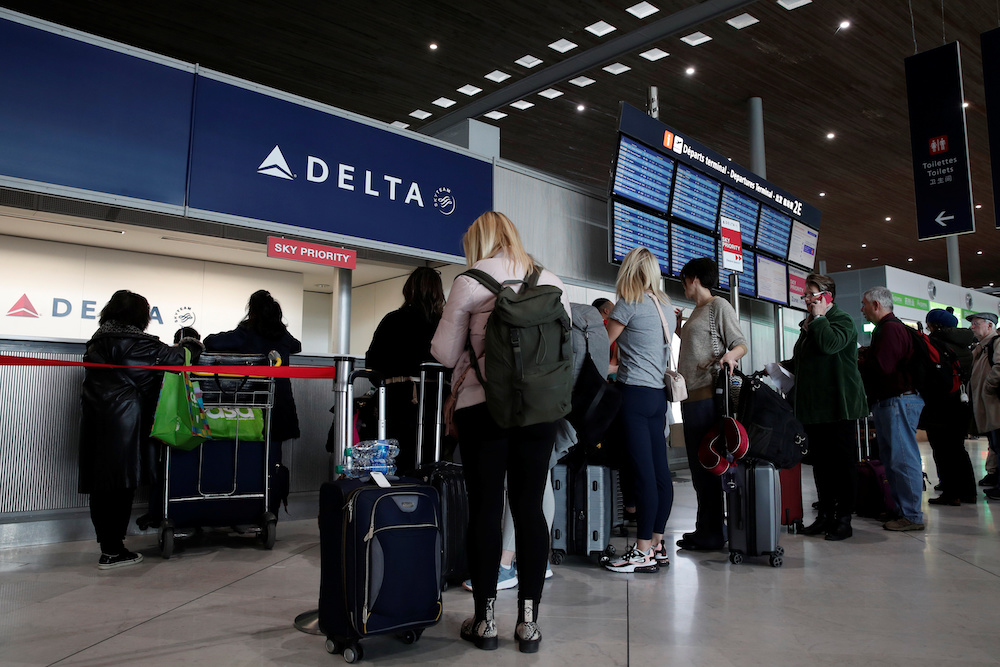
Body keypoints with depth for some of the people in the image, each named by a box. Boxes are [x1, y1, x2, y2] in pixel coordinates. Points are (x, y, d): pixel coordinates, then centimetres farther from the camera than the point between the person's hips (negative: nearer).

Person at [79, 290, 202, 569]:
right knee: (122, 483, -2)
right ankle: (113, 552, 2)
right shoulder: (139, 343, -9)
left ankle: (107, 543, 18)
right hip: (125, 422, -8)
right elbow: (174, 358, -10)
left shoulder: (97, 341, 15)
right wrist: (191, 345, 12)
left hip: (94, 420, 8)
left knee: (101, 484, 9)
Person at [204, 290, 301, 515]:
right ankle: (271, 514, 13)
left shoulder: (245, 334, -7)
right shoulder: (284, 336, 8)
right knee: (273, 461, 9)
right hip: (281, 408, 4)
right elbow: (297, 347, 29)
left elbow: (211, 342, -14)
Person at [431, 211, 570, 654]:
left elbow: (445, 353, 0)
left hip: (483, 405, -3)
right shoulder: (551, 282, 6)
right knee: (529, 507, 7)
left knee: (484, 508, 5)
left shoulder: (470, 282, -3)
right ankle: (528, 621, 11)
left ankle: (485, 620, 13)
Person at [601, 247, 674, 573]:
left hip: (635, 393, -8)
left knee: (643, 473, -8)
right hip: (658, 394, 8)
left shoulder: (629, 303, -6)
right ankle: (657, 546, 15)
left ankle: (644, 553, -5)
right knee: (660, 472, 8)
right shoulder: (666, 307, 16)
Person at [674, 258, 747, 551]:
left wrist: (731, 355, -29)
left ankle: (712, 533, -2)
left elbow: (741, 344, -8)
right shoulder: (696, 312, 23)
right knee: (697, 464, 11)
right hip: (691, 395, 10)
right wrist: (679, 324, 24)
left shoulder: (719, 306, -3)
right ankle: (705, 529, 18)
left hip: (708, 394, -10)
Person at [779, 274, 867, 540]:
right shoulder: (808, 325, 20)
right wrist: (784, 366, 15)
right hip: (814, 406, 8)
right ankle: (825, 514, 18)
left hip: (838, 406, -8)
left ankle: (843, 518, 4)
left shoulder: (842, 321, -5)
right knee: (820, 462, 10)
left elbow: (830, 344, -26)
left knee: (842, 462, -2)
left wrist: (819, 317, -14)